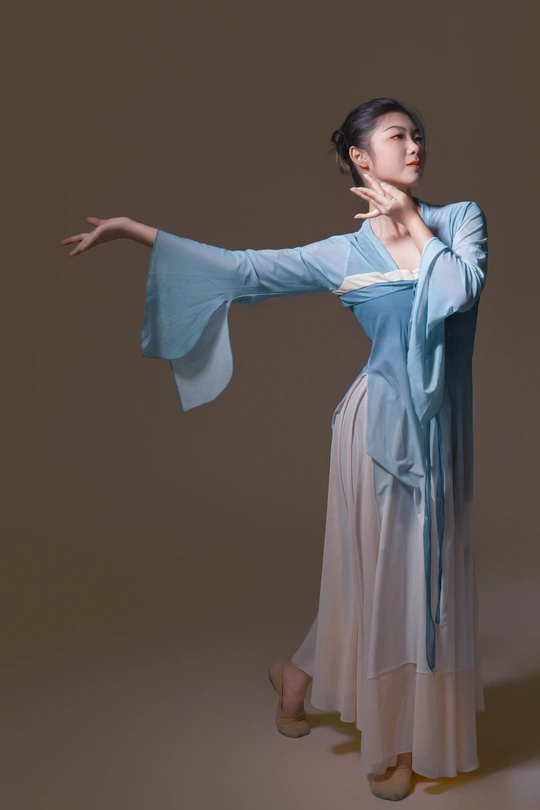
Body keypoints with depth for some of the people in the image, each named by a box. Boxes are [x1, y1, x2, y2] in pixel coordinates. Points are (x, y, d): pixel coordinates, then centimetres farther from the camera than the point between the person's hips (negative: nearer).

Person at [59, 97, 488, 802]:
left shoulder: (462, 219, 4)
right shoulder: (344, 253, -1)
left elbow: (459, 288, -14)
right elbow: (239, 269, -2)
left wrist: (413, 221, -6)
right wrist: (130, 229, -4)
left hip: (441, 429, 3)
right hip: (383, 426, -3)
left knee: (428, 573, 10)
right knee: (380, 571, 7)